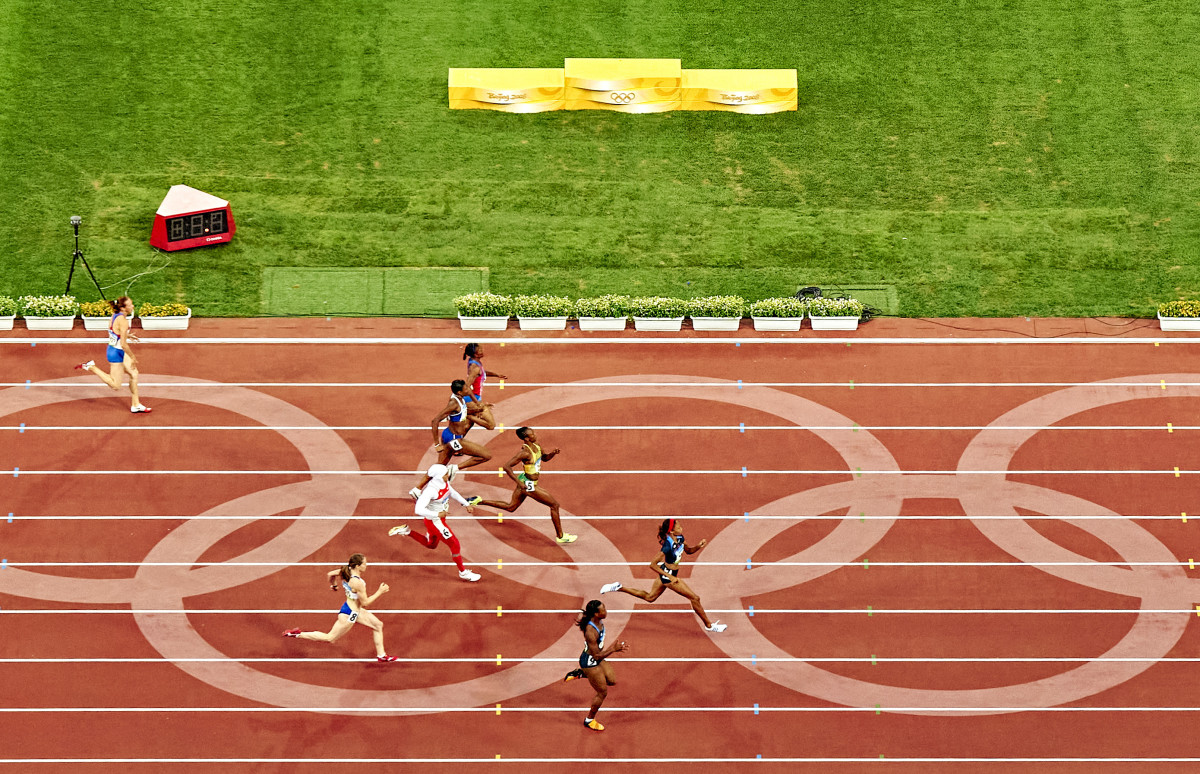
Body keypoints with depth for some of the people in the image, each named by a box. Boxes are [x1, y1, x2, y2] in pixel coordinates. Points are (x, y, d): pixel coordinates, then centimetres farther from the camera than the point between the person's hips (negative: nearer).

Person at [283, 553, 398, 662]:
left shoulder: (346, 572, -6)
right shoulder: (357, 583, -32)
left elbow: (330, 574, 10)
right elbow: (365, 603, -25)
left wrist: (333, 585, 29)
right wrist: (380, 592, -20)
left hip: (356, 610, 10)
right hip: (349, 614, -10)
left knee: (378, 625, 14)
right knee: (330, 638, 5)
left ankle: (381, 655, 23)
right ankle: (298, 634, 11)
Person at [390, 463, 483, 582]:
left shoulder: (444, 482, -8)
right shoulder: (430, 490, -33)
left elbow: (453, 492, 14)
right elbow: (419, 510, -36)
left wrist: (467, 504, 14)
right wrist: (438, 514, -36)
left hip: (439, 518, 9)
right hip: (434, 521, -9)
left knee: (431, 545, 29)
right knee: (454, 544, 1)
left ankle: (406, 531, 31)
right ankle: (463, 572, 18)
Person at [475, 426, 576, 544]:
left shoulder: (536, 446, -2)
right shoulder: (525, 452, -27)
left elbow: (545, 458, 17)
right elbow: (507, 466, -27)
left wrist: (553, 453, -5)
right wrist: (518, 482, -27)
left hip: (524, 480, 9)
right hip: (528, 485, -9)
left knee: (510, 507, 23)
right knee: (554, 505, 1)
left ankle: (479, 502, 22)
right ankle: (560, 536, 13)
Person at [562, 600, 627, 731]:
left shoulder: (598, 620, -12)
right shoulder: (591, 632, -37)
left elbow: (582, 613, 14)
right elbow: (597, 656, -29)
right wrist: (613, 649, -31)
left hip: (597, 658, 9)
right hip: (590, 662, -9)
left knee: (612, 681, 19)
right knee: (603, 693, 8)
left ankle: (580, 673, 25)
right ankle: (590, 720, 31)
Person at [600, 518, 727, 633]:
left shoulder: (680, 538, -9)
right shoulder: (668, 546, -32)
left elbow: (688, 551, 11)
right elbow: (652, 564, -28)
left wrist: (699, 546, -10)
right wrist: (670, 577, -27)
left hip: (664, 572, 9)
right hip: (668, 574, -9)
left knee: (649, 597, 27)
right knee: (695, 598, 1)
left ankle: (618, 588, 27)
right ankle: (709, 625, 16)